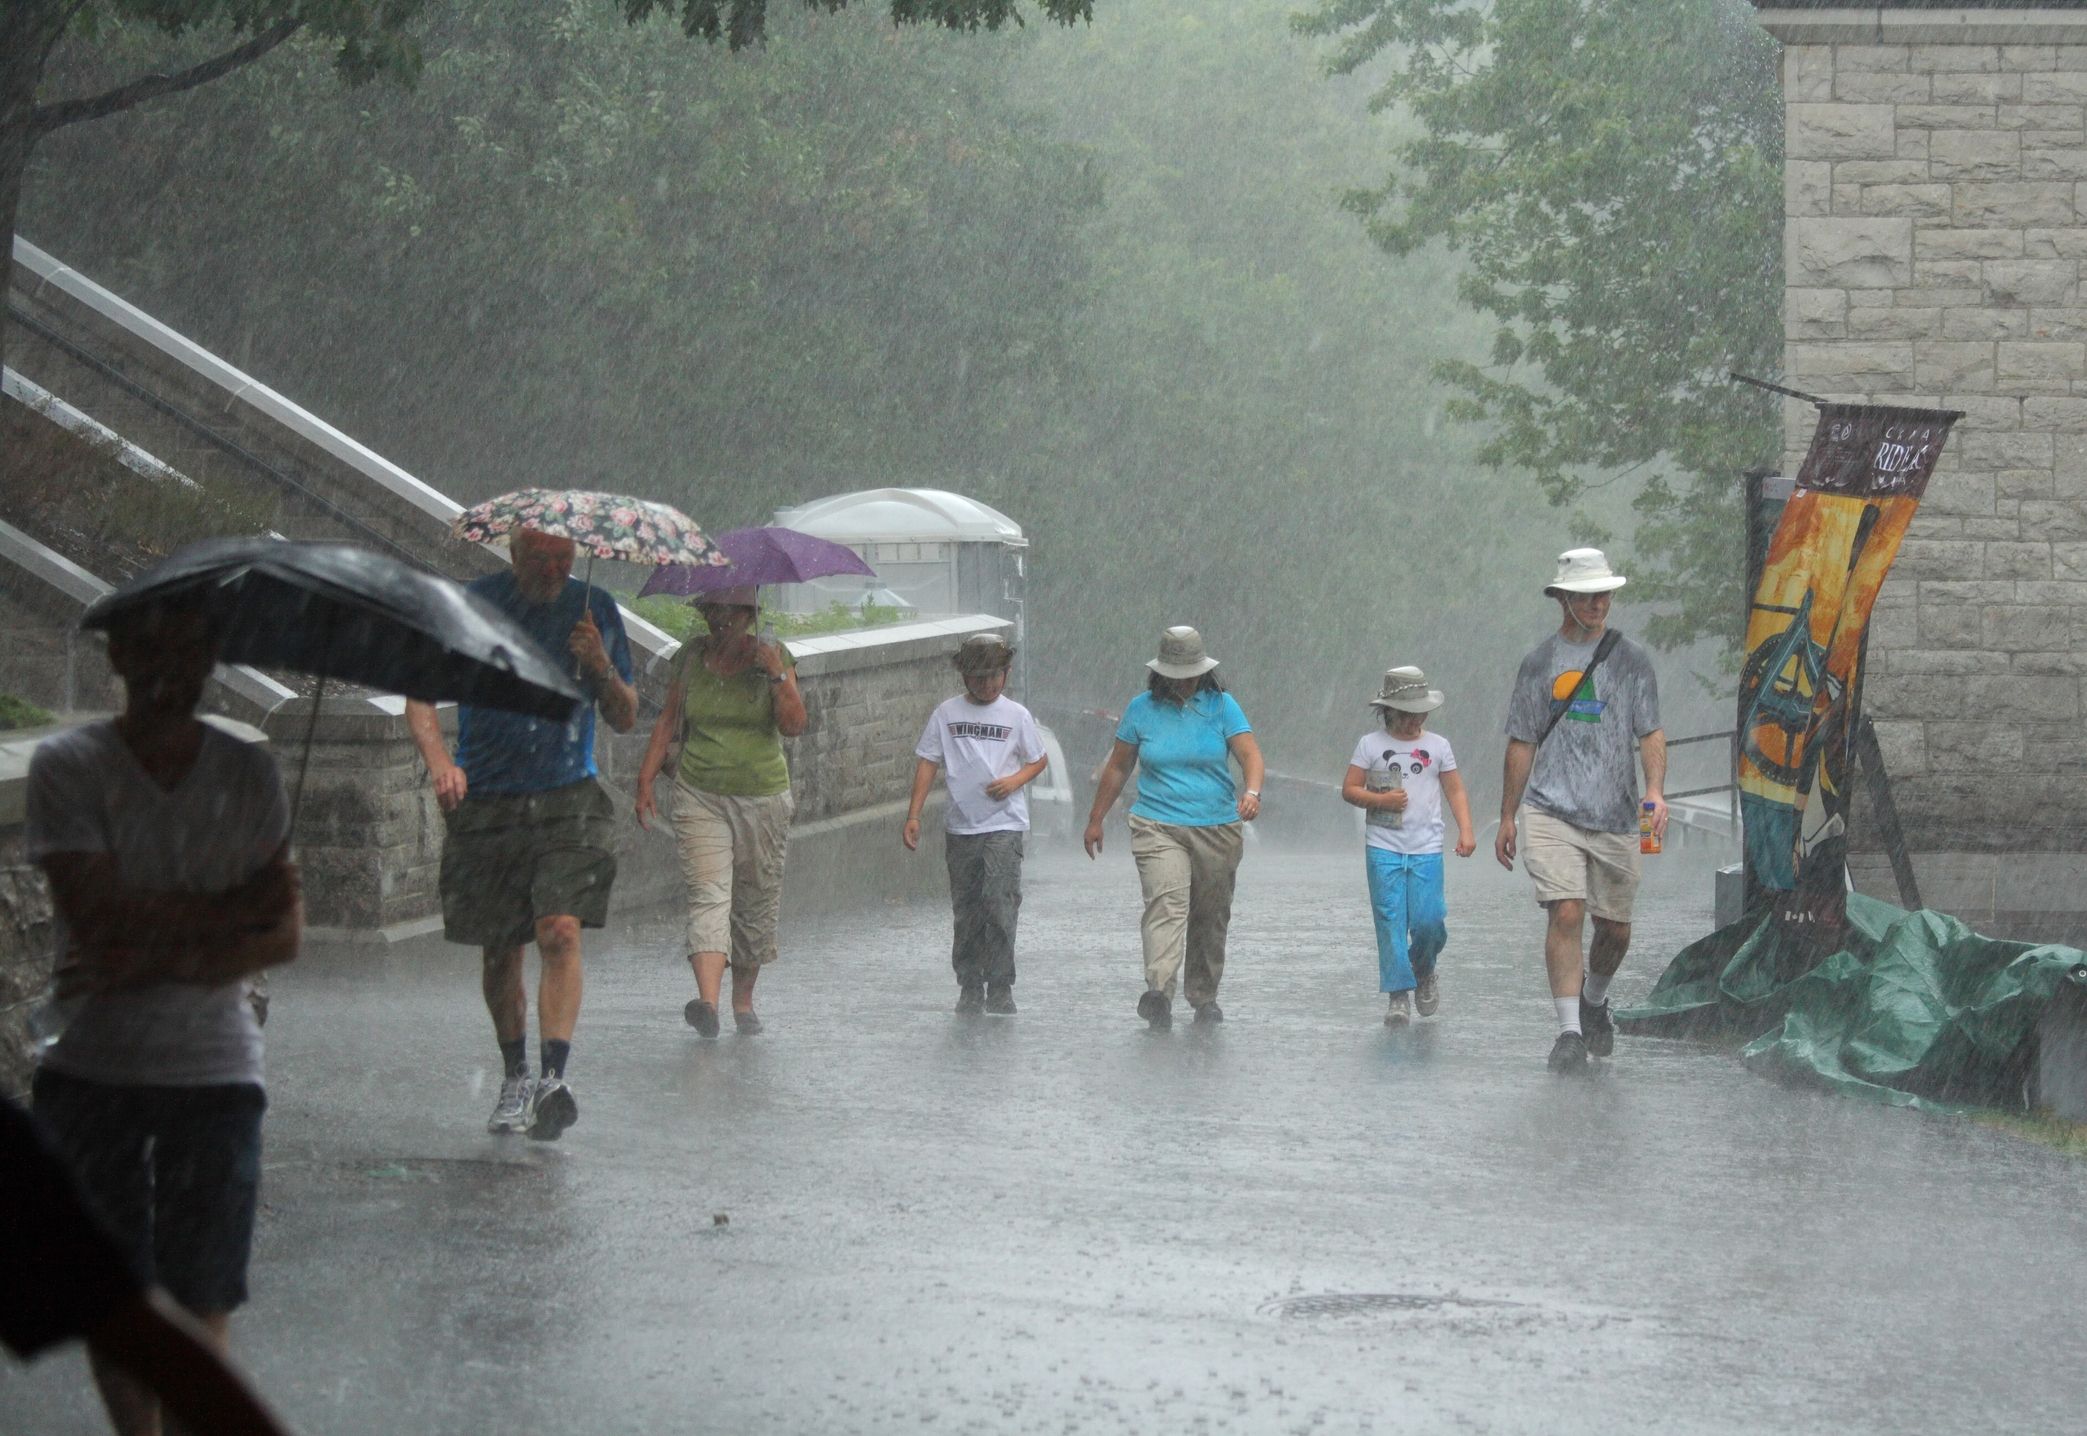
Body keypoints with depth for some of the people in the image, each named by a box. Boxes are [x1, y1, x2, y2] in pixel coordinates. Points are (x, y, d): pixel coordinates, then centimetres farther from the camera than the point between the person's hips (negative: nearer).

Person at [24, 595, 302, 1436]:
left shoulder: (248, 773, 4)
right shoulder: (68, 766, -4)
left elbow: (284, 933, -3)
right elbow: (97, 916, -15)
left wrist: (161, 961, -17)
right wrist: (227, 912, -9)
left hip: (213, 1072, 1)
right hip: (92, 1072, -1)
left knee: (199, 1303, -4)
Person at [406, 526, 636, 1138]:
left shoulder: (593, 609, 5)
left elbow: (626, 720, 9)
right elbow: (420, 696, -3)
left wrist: (601, 668, -11)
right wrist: (437, 758, -22)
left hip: (569, 801, 0)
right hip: (485, 803, 0)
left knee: (560, 931, -19)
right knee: (499, 951, 7)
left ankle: (554, 1078, -23)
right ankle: (515, 1078, 26)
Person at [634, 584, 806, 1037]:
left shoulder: (772, 656, 0)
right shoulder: (692, 657, 6)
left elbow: (794, 726, -8)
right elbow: (668, 721, 12)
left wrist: (778, 676, -19)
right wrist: (646, 779, 6)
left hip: (763, 796, 0)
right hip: (700, 796, 0)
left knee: (756, 904, 7)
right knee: (708, 895, -16)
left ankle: (743, 1000, 23)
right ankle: (708, 1001, -30)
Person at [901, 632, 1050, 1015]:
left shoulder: (1016, 715, 4)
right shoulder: (946, 713, 6)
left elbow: (1039, 760, 13)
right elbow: (927, 763, 8)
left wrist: (1015, 780, -8)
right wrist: (913, 815, 1)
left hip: (1004, 825, -2)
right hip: (960, 825, 2)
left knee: (1000, 905, -14)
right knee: (966, 911, 6)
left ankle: (1000, 989, -9)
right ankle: (969, 988, 16)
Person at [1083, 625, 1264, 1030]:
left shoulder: (1221, 706, 2)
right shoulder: (1142, 708, 5)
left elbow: (1250, 754, -10)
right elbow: (1117, 768, 13)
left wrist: (1252, 791, -31)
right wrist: (1095, 820, 14)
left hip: (1217, 827, 1)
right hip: (1158, 825, -1)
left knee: (1210, 917, 9)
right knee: (1165, 902, -21)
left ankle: (1204, 997, 25)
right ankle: (1159, 992, -37)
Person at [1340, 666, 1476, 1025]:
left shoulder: (1438, 746, 10)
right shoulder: (1370, 744, 4)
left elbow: (1455, 791, 12)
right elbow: (1349, 789, 4)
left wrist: (1465, 831, 0)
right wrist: (1380, 799, -13)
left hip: (1426, 850, 1)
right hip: (1383, 849, -1)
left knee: (1428, 921, -7)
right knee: (1390, 922, -6)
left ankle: (1424, 972, 23)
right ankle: (1398, 995, -1)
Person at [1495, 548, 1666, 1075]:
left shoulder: (1631, 660, 8)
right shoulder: (1540, 662, 8)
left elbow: (1650, 733, 4)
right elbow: (1522, 744, 12)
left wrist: (1654, 789, -14)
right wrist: (1507, 818, 11)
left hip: (1616, 816, 2)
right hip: (1550, 813, -2)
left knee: (1615, 928, 8)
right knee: (1566, 913, -17)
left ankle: (1594, 1001, 37)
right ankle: (1569, 1031, -15)